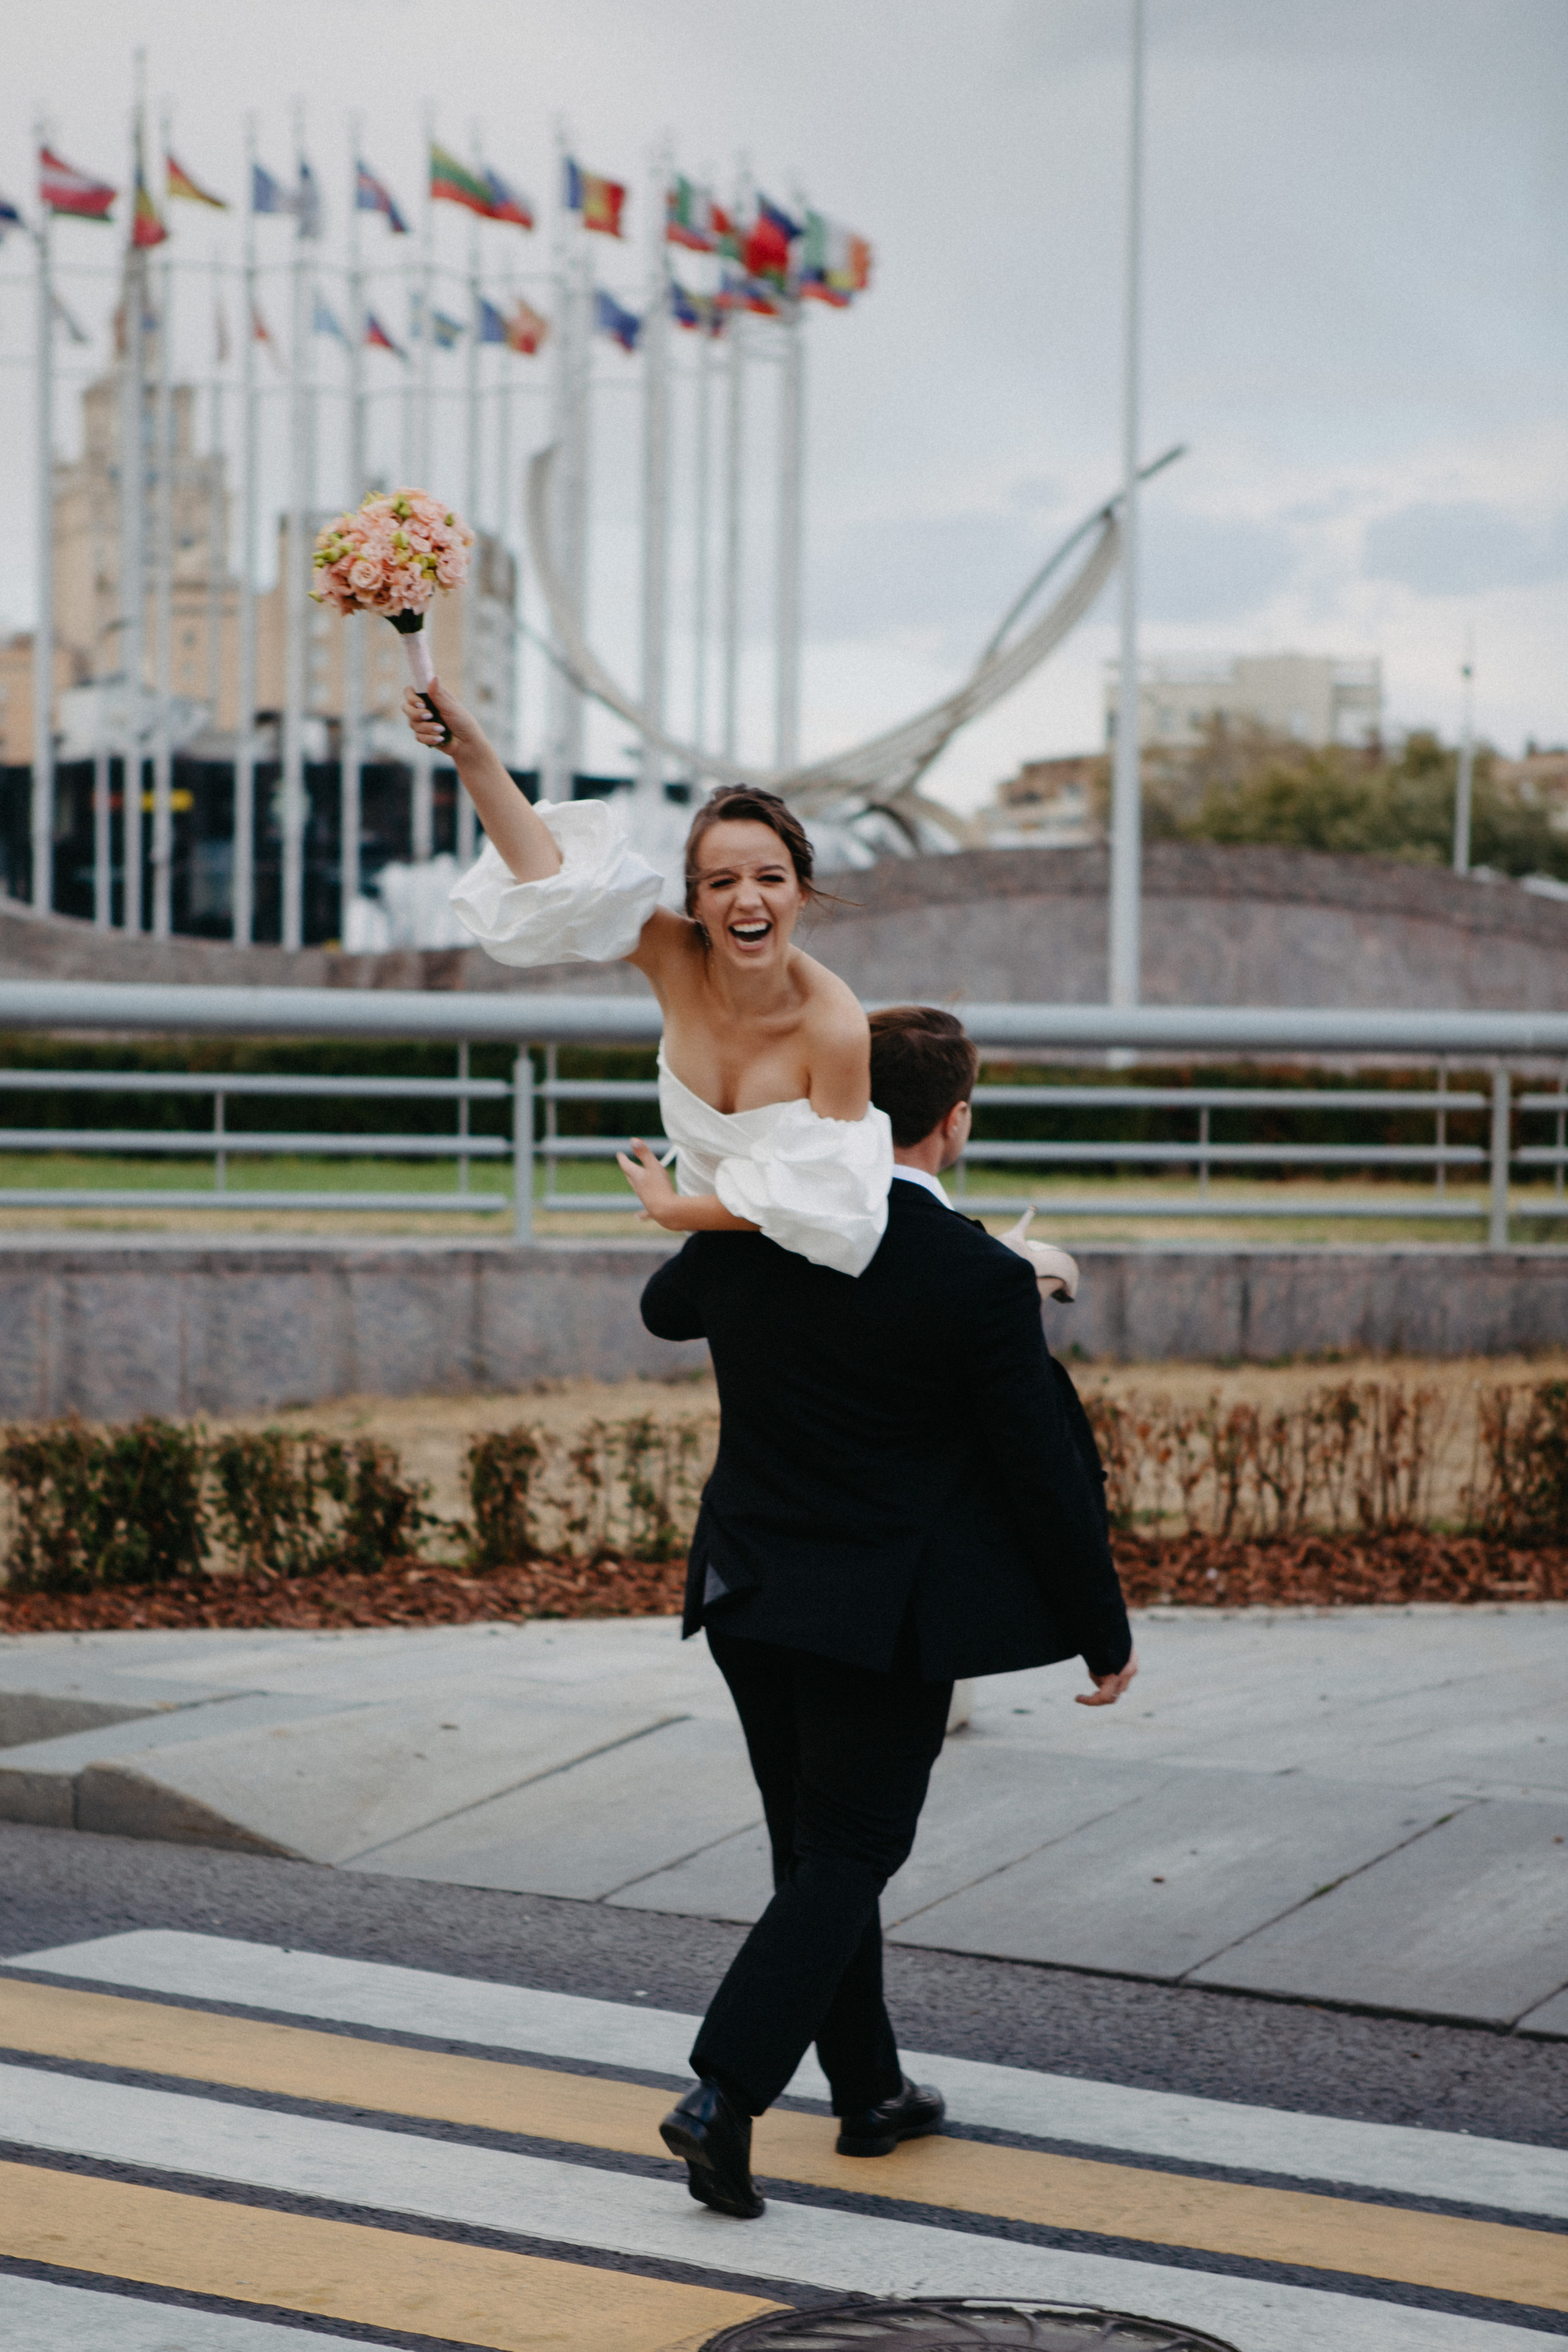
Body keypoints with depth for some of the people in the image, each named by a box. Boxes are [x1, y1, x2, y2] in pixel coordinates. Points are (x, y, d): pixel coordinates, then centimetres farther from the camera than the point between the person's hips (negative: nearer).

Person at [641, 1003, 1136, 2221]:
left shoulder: (750, 1228, -5)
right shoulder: (983, 1280, -18)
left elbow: (665, 1307, 19)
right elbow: (1042, 1470, -12)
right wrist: (1104, 1630, 0)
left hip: (752, 1595, 6)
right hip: (888, 1616, -6)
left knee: (818, 1848, 18)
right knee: (848, 1857, 3)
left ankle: (871, 2091, 31)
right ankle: (723, 2093, -10)